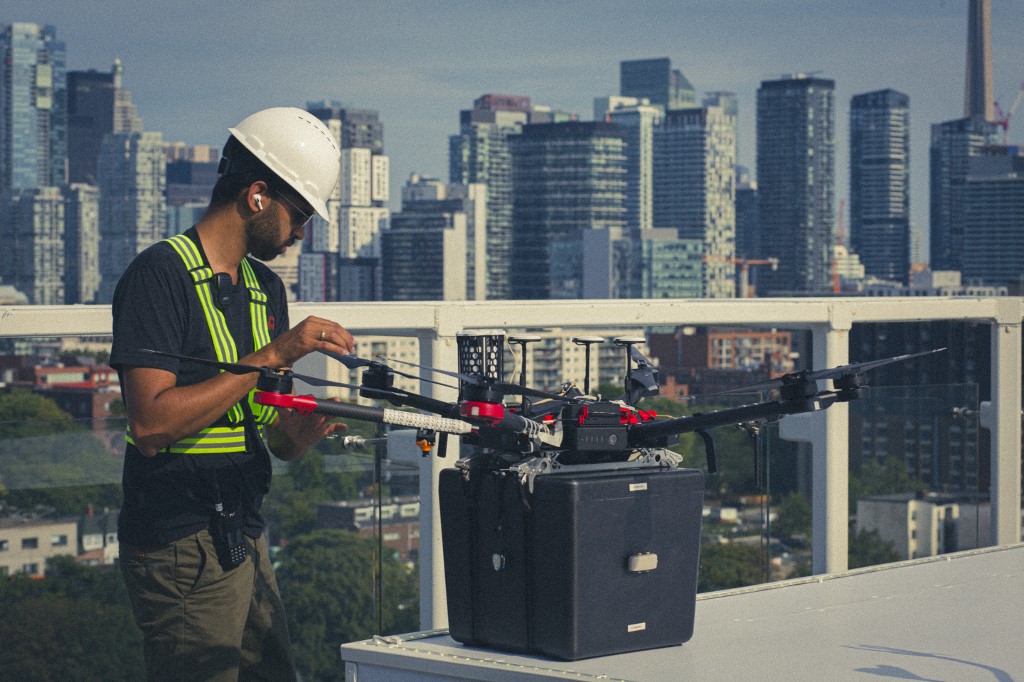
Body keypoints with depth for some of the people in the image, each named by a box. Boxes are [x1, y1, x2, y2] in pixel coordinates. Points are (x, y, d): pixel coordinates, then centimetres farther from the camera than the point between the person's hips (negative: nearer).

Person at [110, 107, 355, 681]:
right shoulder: (161, 274, -11)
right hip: (182, 547, -8)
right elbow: (151, 425, -22)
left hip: (246, 541, 8)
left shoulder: (267, 288, 16)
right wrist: (271, 357, -21)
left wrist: (305, 429, -8)